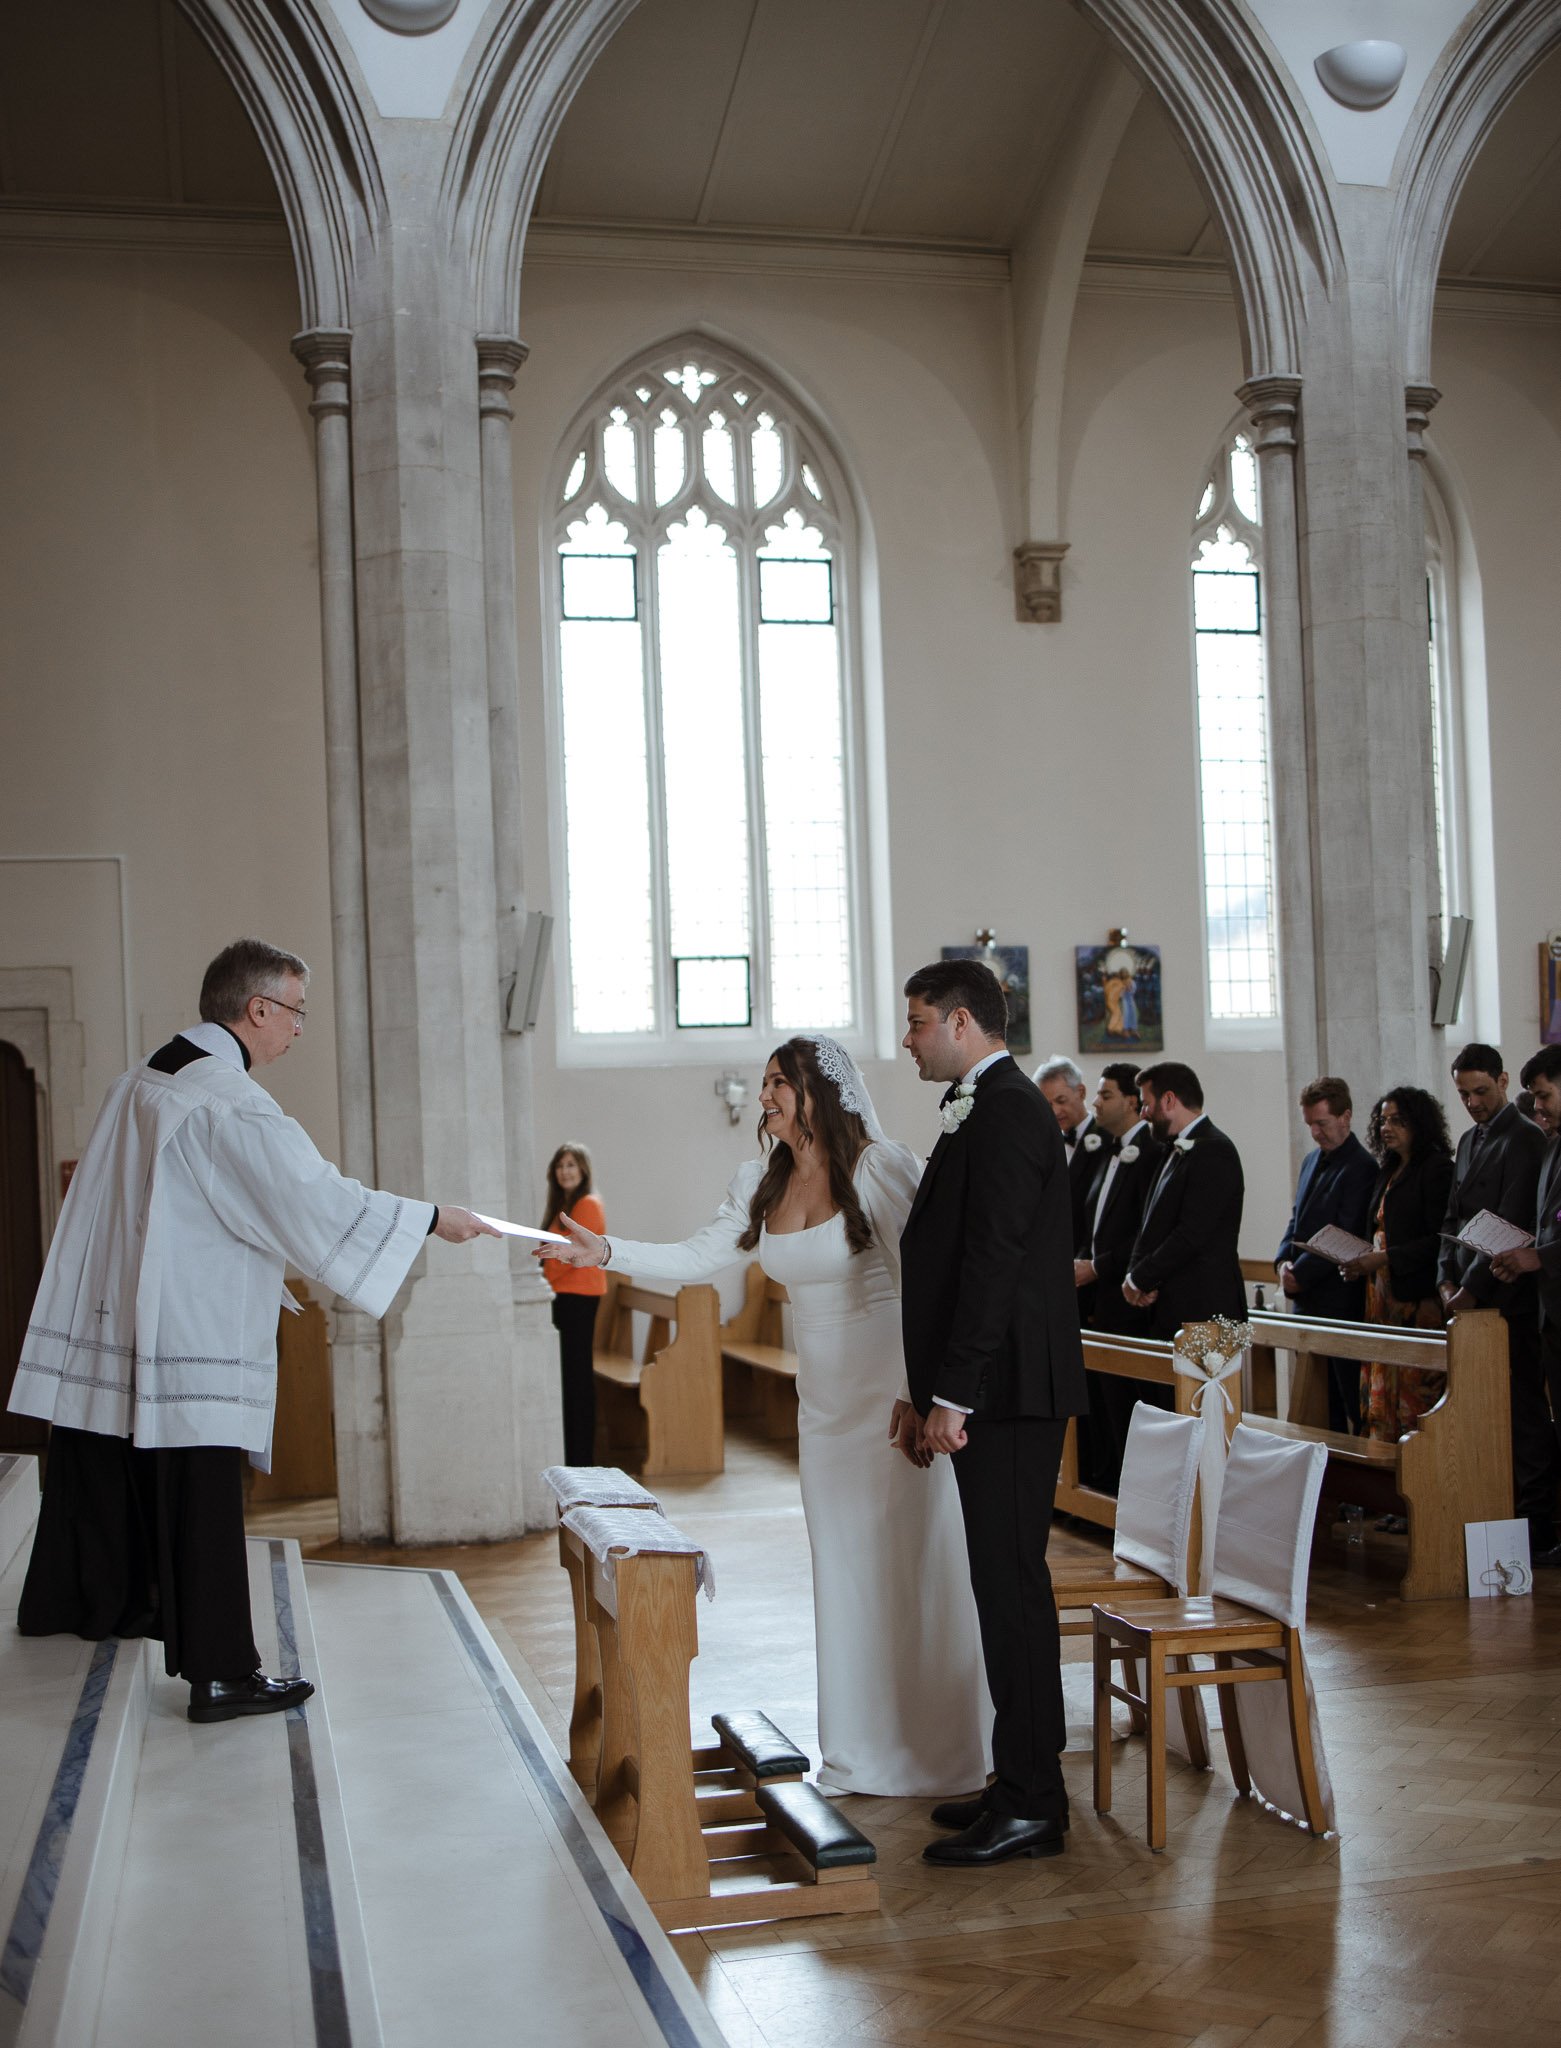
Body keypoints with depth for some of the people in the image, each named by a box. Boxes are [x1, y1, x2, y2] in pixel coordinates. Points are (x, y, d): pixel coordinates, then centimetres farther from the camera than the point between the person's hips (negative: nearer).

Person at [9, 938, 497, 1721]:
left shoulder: (142, 1082, 11)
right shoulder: (227, 1102, -18)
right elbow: (318, 1200, -20)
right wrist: (433, 1220, -12)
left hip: (109, 1320, 9)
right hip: (190, 1337, -9)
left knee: (105, 1481, 21)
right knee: (202, 1503, -5)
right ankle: (219, 1672, 0)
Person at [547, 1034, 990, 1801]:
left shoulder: (881, 1168, -11)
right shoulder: (764, 1181, 7)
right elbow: (697, 1258, 8)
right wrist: (607, 1251, -4)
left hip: (893, 1388, -6)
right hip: (825, 1399, 6)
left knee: (910, 1560, 0)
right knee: (842, 1565, 10)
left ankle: (931, 1745, 14)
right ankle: (862, 1749, 22)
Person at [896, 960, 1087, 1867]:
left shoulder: (1006, 1113, -13)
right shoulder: (986, 1110, 19)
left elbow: (993, 1263, -20)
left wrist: (952, 1396, -19)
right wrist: (923, 1393, 19)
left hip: (1007, 1393, -10)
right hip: (991, 1394, 10)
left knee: (1012, 1588, -5)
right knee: (1007, 1587, 13)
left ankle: (1031, 1806, 2)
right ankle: (1021, 1782, 22)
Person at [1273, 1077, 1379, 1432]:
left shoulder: (1362, 1167, -12)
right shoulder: (1312, 1161, 16)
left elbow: (1345, 1237, -16)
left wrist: (1301, 1274, -13)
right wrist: (1284, 1262, 1)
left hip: (1339, 1300, -8)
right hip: (1305, 1298, 8)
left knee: (1348, 1399, -4)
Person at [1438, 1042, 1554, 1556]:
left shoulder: (1524, 1139, -10)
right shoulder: (1469, 1141, 18)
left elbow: (1512, 1226, -16)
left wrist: (1474, 1287, -15)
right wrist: (1447, 1278, 7)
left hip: (1509, 1297, -8)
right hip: (1470, 1296, 8)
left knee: (1522, 1408, -5)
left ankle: (1535, 1521, -1)